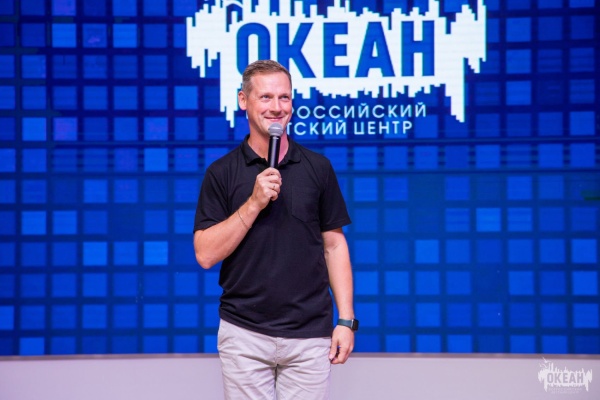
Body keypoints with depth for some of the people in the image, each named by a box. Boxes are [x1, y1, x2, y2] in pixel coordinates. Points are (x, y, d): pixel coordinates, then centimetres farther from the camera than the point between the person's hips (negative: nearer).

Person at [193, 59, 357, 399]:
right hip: (244, 333, -1)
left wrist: (346, 320, 0)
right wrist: (254, 203, -16)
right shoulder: (222, 173, 1)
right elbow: (206, 254, -6)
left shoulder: (318, 167, 5)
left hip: (309, 335, 1)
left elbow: (334, 245, 7)